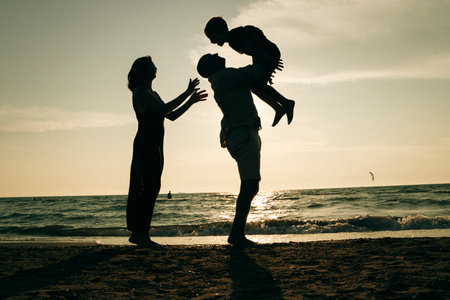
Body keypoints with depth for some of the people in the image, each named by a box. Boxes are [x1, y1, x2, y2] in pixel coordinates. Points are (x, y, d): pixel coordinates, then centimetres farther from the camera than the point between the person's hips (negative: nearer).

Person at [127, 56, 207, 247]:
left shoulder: (152, 94, 22)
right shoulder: (140, 92, -7)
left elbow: (171, 116, 23)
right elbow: (164, 110, -19)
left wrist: (191, 101, 16)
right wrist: (187, 93, -15)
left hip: (154, 146, 9)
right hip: (145, 144, -9)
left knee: (147, 188, 6)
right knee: (150, 186, -15)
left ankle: (137, 233, 8)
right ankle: (141, 233, -15)